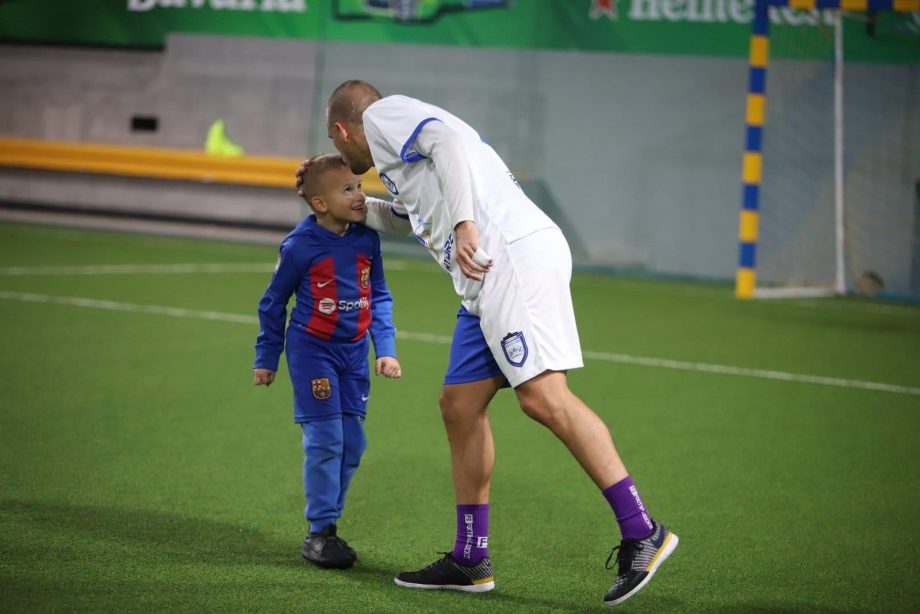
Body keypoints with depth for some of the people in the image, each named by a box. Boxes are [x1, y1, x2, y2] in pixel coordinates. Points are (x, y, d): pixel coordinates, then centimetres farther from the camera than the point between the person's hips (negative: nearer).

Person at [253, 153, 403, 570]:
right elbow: (274, 302, -1)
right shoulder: (301, 245, -14)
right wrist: (266, 359, 4)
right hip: (311, 348, -5)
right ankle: (319, 532, -1)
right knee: (325, 439, -9)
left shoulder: (367, 239, -2)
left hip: (354, 351, 5)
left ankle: (327, 523, 16)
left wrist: (385, 349, 4)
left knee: (352, 442, 4)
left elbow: (379, 297, 11)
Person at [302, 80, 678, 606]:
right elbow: (409, 216, 54)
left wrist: (464, 223, -21)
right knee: (461, 405, 10)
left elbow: (448, 139, -12)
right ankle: (471, 561, 14)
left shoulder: (384, 113, 8)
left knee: (543, 396, -18)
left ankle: (641, 532, -19)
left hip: (516, 258, -10)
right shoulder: (400, 145, 34)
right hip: (490, 279, 10)